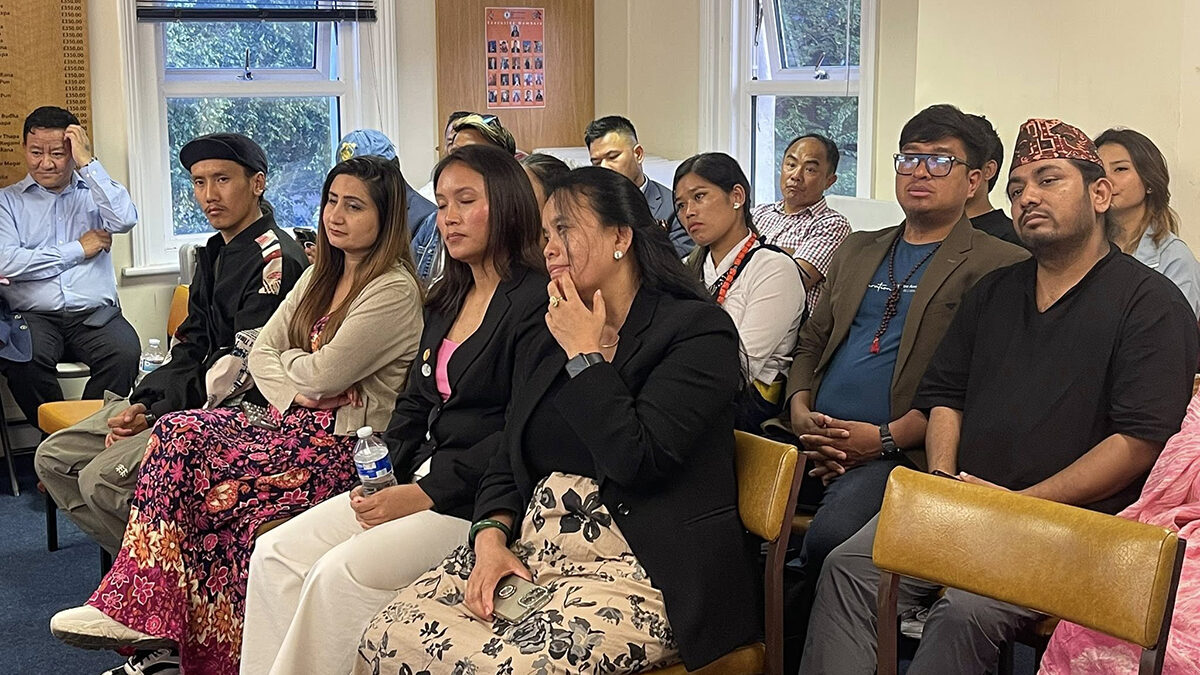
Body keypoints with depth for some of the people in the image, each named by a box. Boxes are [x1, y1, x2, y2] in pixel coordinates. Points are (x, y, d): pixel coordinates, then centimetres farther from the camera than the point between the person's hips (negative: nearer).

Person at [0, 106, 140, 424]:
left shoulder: (92, 192, 18)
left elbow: (125, 220, -6)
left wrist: (87, 163, -2)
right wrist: (79, 250, 0)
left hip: (95, 314, 1)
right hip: (33, 316, 0)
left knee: (124, 352, -32)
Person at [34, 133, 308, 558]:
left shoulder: (276, 260, -16)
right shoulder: (214, 253, 16)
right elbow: (190, 348, 14)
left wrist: (156, 413, -16)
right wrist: (139, 405, -3)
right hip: (182, 400, 10)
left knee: (102, 478, -23)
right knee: (53, 459, 6)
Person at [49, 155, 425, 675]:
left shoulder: (395, 291, -12)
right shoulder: (321, 276, 16)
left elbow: (323, 374, -18)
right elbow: (261, 352, 10)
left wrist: (286, 362, 4)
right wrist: (295, 391, -10)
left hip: (347, 440, -8)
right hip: (295, 418, 8)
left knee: (194, 460, -23)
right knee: (177, 432, -15)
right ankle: (142, 613, -18)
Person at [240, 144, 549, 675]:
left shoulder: (535, 302, -12)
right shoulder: (447, 301, 18)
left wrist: (426, 493, -18)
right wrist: (386, 475, 2)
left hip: (482, 498, -9)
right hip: (418, 479, 9)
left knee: (343, 571, -24)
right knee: (276, 553, -5)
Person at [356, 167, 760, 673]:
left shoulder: (698, 329, -6)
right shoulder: (545, 344, 17)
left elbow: (635, 460, -19)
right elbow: (507, 466, 16)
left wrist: (584, 354, -8)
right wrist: (490, 538, -5)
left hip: (637, 569, -6)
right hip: (532, 550, 6)